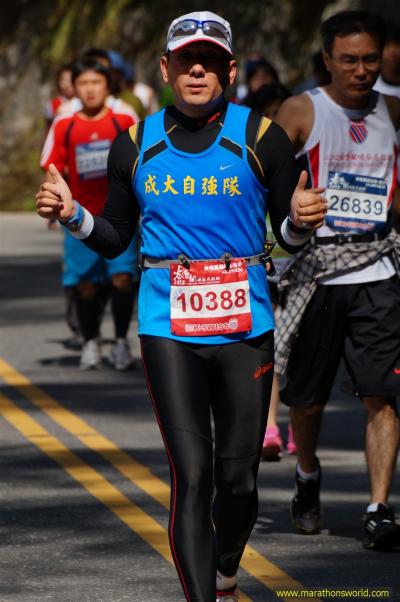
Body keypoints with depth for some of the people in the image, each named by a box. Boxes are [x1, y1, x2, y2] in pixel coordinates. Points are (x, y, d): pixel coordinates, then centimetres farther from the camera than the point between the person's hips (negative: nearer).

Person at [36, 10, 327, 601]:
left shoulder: (261, 138, 0)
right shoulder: (136, 144, 7)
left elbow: (288, 237, 4)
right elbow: (115, 238, 15)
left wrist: (301, 221, -18)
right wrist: (72, 214, -3)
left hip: (245, 327, 0)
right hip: (168, 326, 0)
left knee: (238, 477, 5)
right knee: (192, 475, -10)